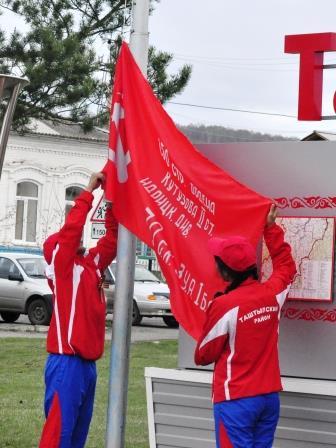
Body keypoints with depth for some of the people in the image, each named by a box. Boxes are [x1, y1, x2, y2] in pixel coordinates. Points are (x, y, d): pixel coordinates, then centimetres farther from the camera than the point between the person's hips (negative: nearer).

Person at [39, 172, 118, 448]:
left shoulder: (91, 264, 16)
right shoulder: (60, 264, -3)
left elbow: (112, 239, 20)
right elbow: (72, 227, -14)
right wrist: (89, 190, -8)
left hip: (88, 361, 8)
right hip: (67, 361, -8)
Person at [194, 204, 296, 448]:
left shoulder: (224, 305, -16)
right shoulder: (273, 294, 0)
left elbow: (203, 356, -4)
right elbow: (286, 265, 25)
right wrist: (271, 228, 30)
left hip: (236, 400, -6)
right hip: (270, 396, 6)